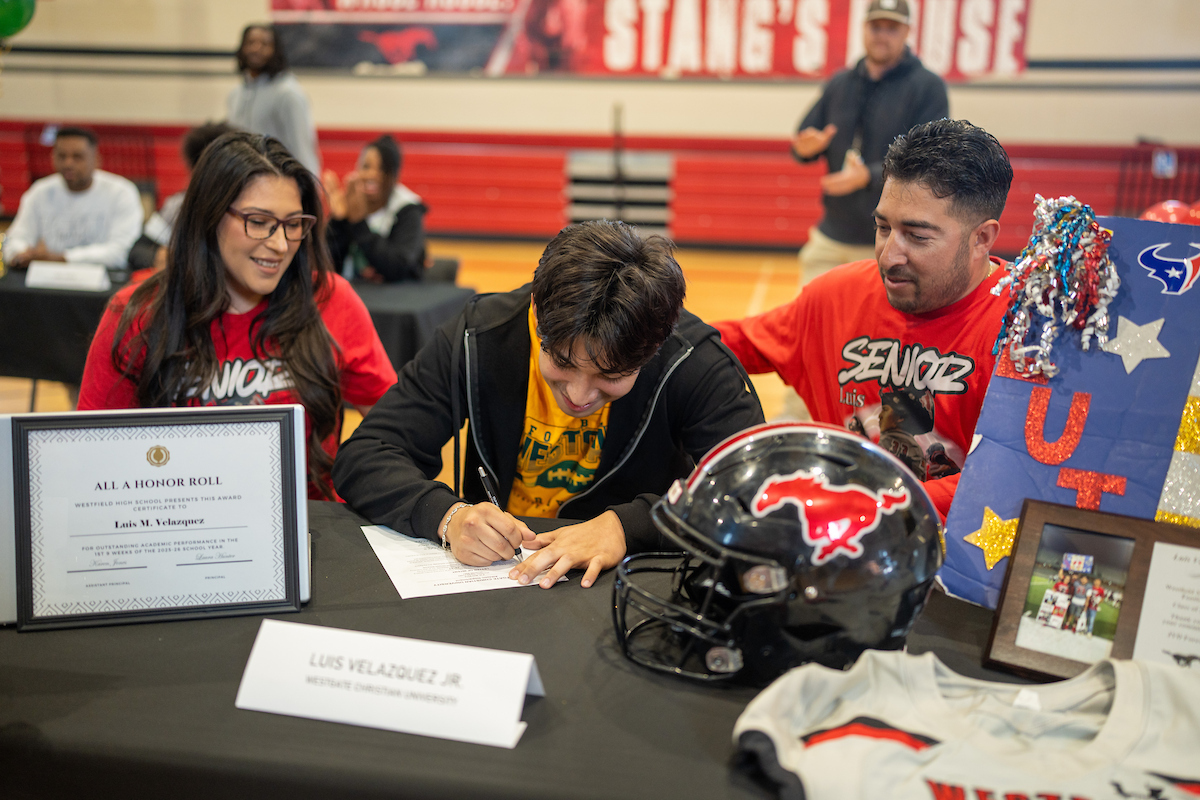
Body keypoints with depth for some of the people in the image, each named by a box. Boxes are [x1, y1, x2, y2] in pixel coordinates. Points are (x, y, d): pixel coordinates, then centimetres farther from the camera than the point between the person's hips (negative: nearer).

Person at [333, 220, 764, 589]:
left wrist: (629, 524, -31)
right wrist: (448, 515, -27)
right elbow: (362, 457, -9)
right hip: (491, 575, 1)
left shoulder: (691, 359, -15)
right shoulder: (478, 338, -11)